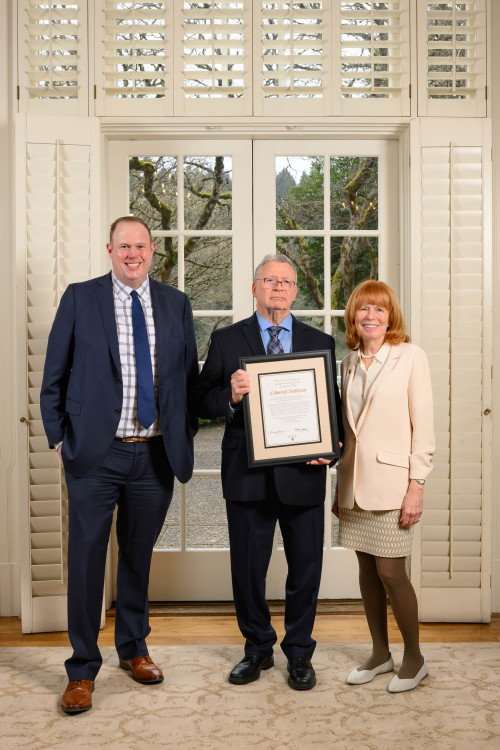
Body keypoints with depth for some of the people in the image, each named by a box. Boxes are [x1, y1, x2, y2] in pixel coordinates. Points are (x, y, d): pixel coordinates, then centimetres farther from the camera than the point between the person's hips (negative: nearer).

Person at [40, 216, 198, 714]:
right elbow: (54, 377, 3)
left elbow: (189, 376, 11)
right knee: (86, 561, 3)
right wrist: (59, 438, -2)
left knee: (139, 557, 16)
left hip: (156, 454, 3)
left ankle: (133, 649, 37)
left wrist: (185, 437, 5)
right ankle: (82, 670, 20)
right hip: (95, 454, -2)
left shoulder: (176, 304, 7)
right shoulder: (79, 298, 0)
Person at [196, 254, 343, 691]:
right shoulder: (226, 340, 5)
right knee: (247, 569, 11)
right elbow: (203, 403, 2)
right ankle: (258, 649, 33)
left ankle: (300, 654, 31)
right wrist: (231, 396, -19)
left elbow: (334, 406, 8)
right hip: (248, 474, 0)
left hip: (303, 474, 1)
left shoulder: (321, 343, 8)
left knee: (306, 569, 10)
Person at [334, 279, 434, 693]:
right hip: (355, 482, 5)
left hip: (391, 481, -5)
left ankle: (414, 658, 19)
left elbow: (423, 426, -8)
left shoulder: (411, 356, -5)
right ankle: (380, 653, 28)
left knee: (390, 572, -2)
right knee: (367, 570, 12)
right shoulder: (350, 362, 10)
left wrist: (416, 486, -13)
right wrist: (340, 487, 13)